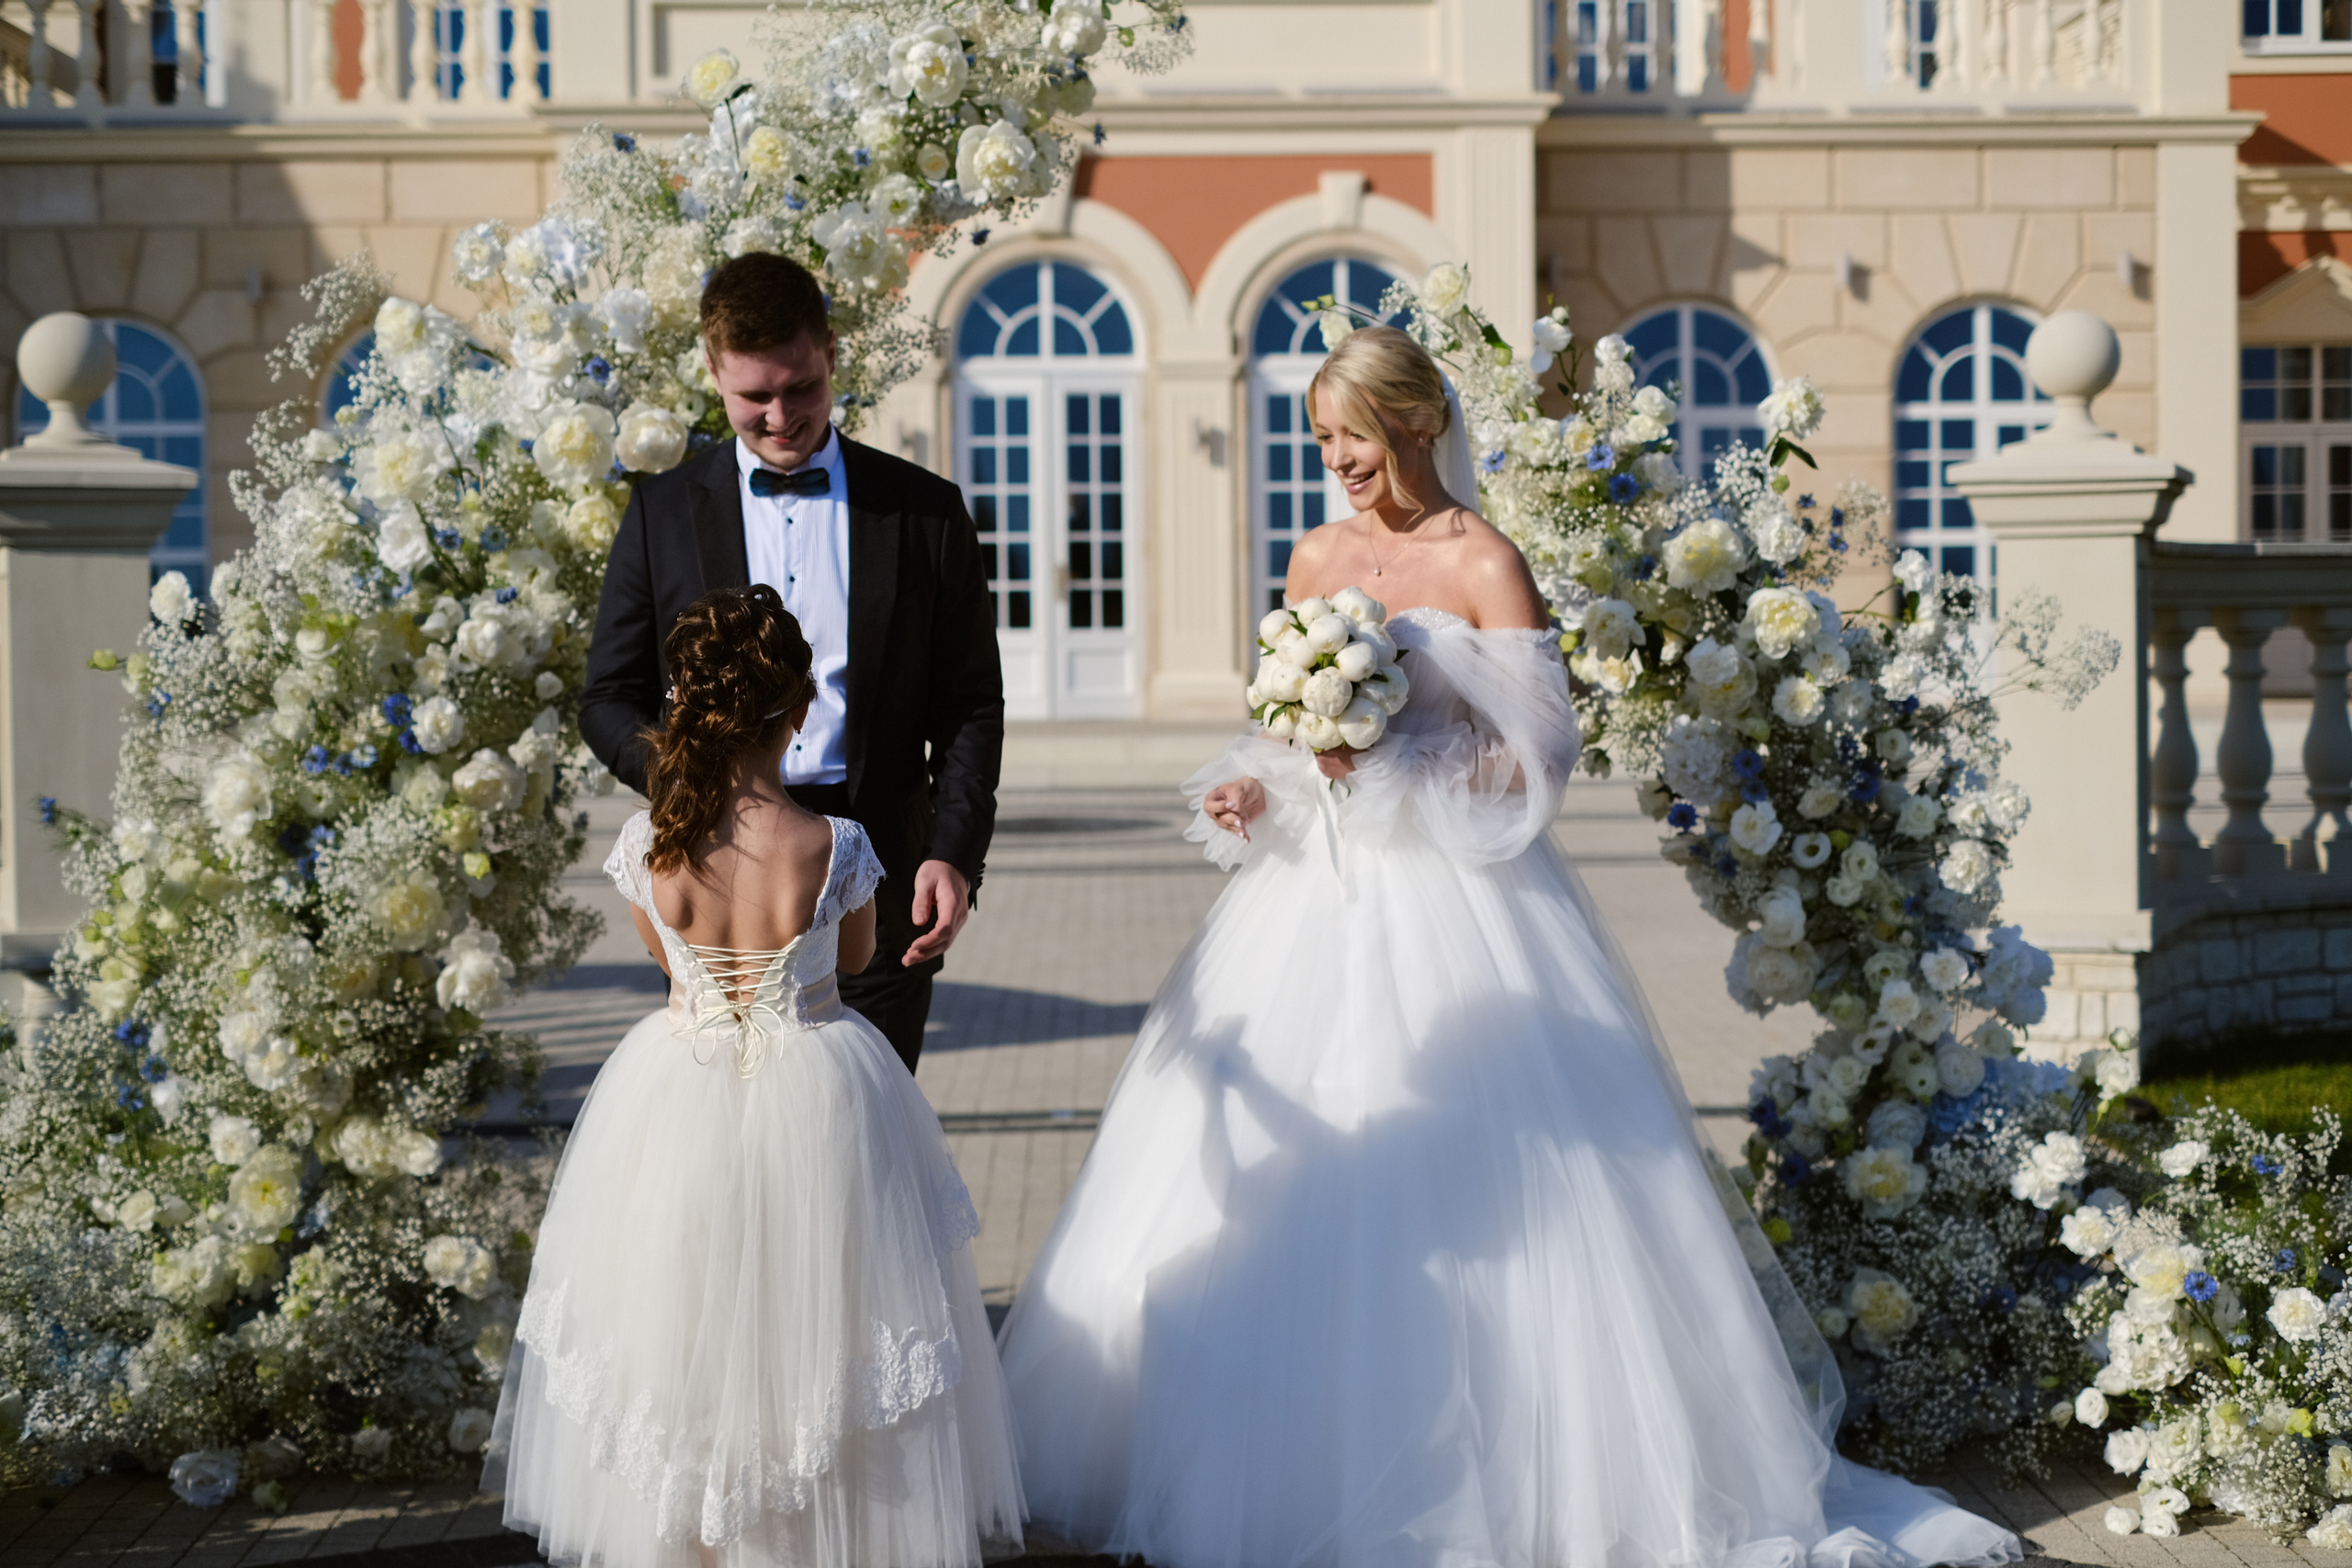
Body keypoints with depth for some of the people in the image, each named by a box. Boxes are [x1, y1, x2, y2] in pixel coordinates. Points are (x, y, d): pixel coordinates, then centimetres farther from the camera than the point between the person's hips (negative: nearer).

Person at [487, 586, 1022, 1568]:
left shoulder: (645, 844, -15)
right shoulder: (834, 848, -20)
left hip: (679, 1100, 2)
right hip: (815, 1102, -2)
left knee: (683, 1331, 20)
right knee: (808, 1324, 18)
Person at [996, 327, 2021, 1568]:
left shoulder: (1483, 566, -5)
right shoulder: (1314, 559, 13)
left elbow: (1541, 755, -9)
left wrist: (1397, 765, -17)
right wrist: (1253, 788, -1)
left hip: (1451, 906, -6)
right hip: (1317, 904, 6)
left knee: (1473, 1204, -6)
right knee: (1285, 1181, 5)